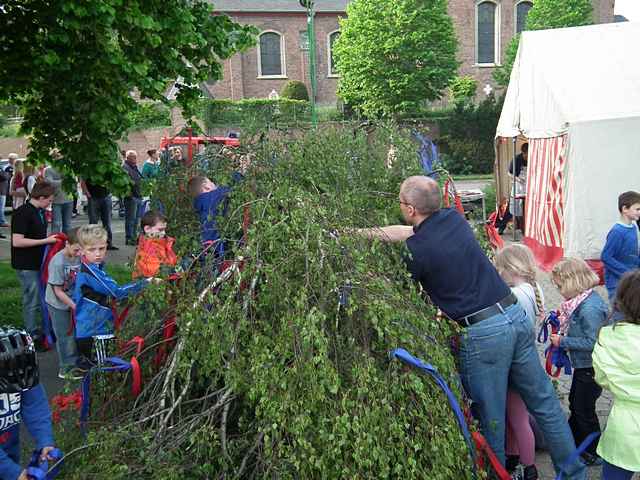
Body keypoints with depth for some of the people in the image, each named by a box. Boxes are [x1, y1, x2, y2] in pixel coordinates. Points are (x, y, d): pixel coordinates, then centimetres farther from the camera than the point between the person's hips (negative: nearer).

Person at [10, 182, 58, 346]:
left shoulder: (40, 212, 8)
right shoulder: (22, 213, -19)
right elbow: (17, 241, -24)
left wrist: (51, 238, 3)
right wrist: (46, 240, -21)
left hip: (39, 262, 9)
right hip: (27, 265, -9)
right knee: (32, 301, 0)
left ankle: (44, 330, 31)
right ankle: (34, 337, 12)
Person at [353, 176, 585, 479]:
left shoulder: (416, 250, -13)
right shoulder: (454, 218, 6)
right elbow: (410, 232, 18)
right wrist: (362, 233, 21)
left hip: (482, 333, -7)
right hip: (516, 315, 7)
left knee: (490, 418, 10)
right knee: (544, 403, 18)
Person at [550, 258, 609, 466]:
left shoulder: (590, 308, -30)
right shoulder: (583, 300, 1)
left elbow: (592, 342, -29)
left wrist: (562, 341, -21)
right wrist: (564, 319, 0)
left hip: (590, 368, -10)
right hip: (583, 365, 10)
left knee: (584, 409, 4)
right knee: (575, 402, 23)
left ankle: (594, 454, 21)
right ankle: (574, 441, 41)